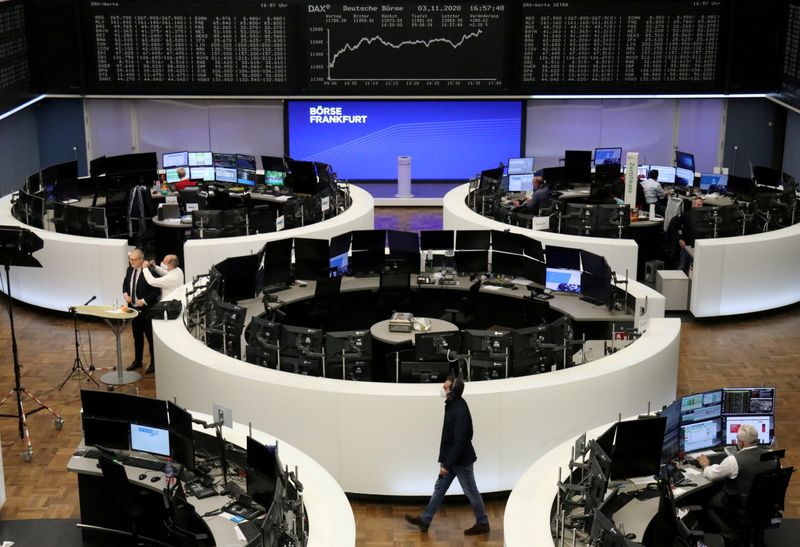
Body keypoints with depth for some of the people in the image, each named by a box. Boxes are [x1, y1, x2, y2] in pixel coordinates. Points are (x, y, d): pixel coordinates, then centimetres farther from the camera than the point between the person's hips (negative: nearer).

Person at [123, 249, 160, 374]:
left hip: (146, 309, -7)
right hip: (133, 308, 7)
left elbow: (156, 291, -18)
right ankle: (137, 361, 32)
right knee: (137, 336, 19)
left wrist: (144, 301, -21)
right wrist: (125, 293, -1)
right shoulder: (130, 270, 3)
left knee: (150, 337, 4)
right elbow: (125, 283, 19)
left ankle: (154, 363, 15)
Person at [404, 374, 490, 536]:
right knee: (439, 488, 15)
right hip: (451, 458, 9)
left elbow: (459, 441, -28)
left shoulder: (460, 411, -28)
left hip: (461, 460, -9)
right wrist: (445, 461, 17)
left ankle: (483, 523, 23)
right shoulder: (452, 405, 1)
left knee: (471, 492, 7)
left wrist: (447, 464, -24)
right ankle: (424, 520, 23)